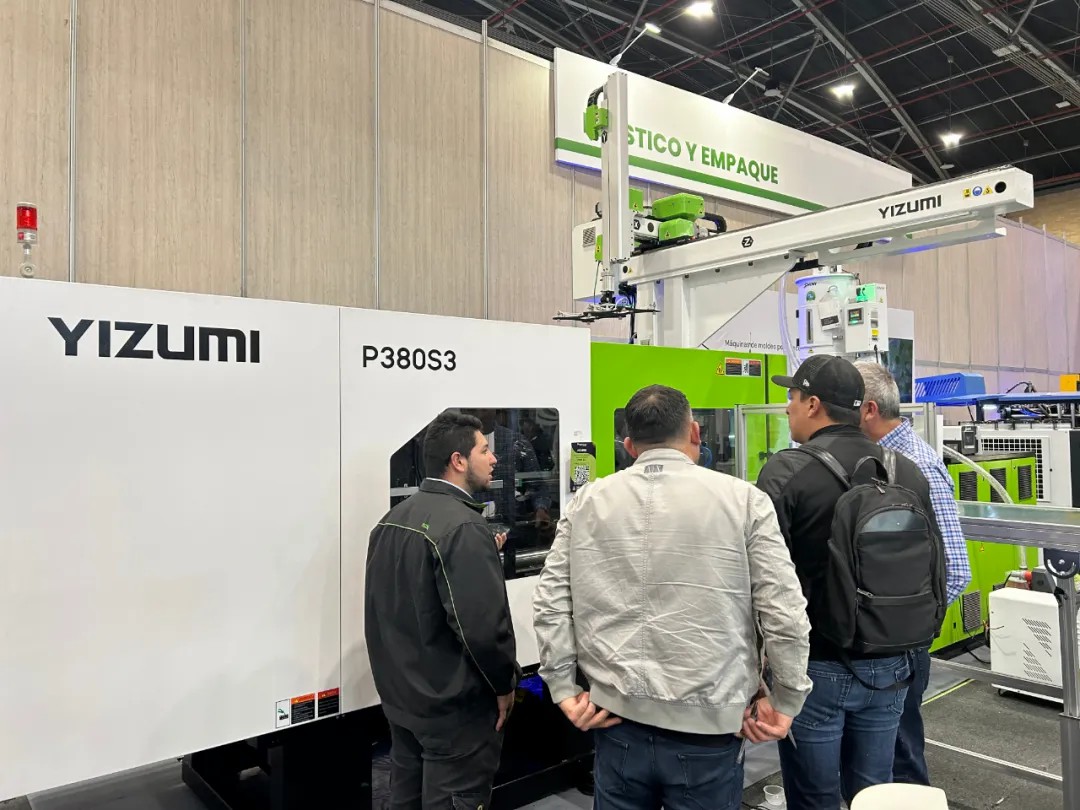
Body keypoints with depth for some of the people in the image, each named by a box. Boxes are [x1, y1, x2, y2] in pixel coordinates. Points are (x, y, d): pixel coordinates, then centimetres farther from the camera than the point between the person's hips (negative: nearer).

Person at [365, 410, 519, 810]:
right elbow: (483, 627, -27)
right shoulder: (463, 526, -23)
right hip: (454, 706, -8)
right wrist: (505, 685, -10)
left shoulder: (393, 518, 5)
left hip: (399, 697, 8)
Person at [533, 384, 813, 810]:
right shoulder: (744, 500, -6)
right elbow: (784, 612, -8)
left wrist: (564, 688, 6)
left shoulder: (587, 503, 1)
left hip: (617, 722, 2)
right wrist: (785, 700, 3)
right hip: (706, 728, -2)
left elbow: (551, 605, -1)